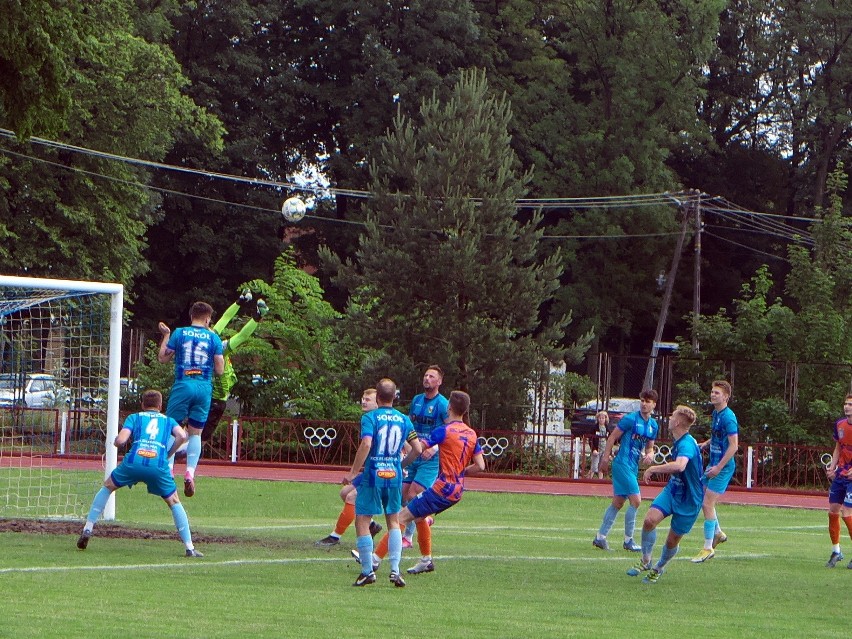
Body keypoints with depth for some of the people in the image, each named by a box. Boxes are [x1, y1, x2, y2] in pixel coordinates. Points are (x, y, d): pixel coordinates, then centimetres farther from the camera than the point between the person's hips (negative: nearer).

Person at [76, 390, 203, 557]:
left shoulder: (134, 417, 23)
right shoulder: (168, 420, 27)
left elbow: (120, 440, 7)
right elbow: (182, 436, 6)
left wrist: (115, 442, 30)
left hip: (134, 462, 0)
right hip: (159, 465, 0)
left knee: (107, 488, 25)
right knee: (174, 503, 17)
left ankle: (88, 529, 18)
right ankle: (190, 548, 9)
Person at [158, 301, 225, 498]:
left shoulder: (179, 333, 2)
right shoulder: (213, 338, 4)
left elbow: (163, 358, 8)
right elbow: (219, 370, 4)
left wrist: (166, 336, 21)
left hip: (183, 385, -1)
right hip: (204, 388, 1)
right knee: (195, 433, 8)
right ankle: (190, 472, -8)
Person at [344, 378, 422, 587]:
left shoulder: (370, 417, -7)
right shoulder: (403, 420, 7)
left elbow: (366, 444, -22)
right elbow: (417, 449, 7)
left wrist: (353, 472, -16)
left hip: (372, 475, -4)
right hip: (394, 476, 4)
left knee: (362, 521, 5)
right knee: (394, 521, 16)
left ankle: (368, 571, 2)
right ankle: (395, 570, 6)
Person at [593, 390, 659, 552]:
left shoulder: (654, 426, 11)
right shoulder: (630, 419, -11)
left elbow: (649, 447, 21)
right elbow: (612, 437, -7)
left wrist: (649, 454, -2)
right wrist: (605, 458, -10)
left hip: (633, 467, 8)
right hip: (623, 464, -8)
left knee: (618, 502, 11)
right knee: (636, 500, -12)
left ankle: (600, 537, 18)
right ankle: (628, 541, -2)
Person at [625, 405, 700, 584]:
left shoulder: (687, 444, -28)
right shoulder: (679, 441, 4)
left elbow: (679, 466, -49)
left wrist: (653, 469, -39)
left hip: (689, 500, -7)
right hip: (673, 489, 7)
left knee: (673, 541, 4)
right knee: (650, 520, -15)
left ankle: (658, 568, 31)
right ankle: (645, 561, 2)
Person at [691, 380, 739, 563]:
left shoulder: (728, 417, -18)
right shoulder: (715, 414, 10)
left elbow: (734, 445, -22)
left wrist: (718, 467, -23)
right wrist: (706, 443, 10)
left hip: (723, 467, -10)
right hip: (713, 464, 10)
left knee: (707, 504, -10)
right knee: (703, 501, 17)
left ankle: (708, 548, -4)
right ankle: (718, 533, 36)